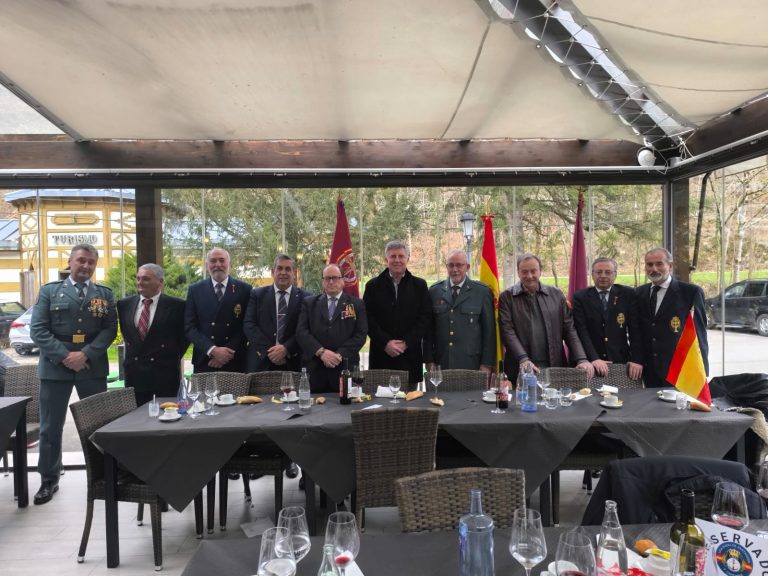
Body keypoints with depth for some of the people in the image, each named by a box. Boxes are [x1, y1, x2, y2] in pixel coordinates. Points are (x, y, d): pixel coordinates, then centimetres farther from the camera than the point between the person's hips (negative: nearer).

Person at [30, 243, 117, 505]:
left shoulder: (104, 294, 8)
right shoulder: (49, 291, 6)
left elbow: (109, 329, -1)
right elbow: (37, 329, -2)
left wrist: (86, 355, -14)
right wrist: (64, 356, -13)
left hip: (93, 367, 1)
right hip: (55, 366, 0)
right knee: (50, 427, 7)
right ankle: (49, 480, 23)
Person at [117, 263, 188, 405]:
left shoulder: (176, 305, -7)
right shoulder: (124, 304, 6)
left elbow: (185, 334, 0)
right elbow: (125, 332, 19)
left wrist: (173, 357, 0)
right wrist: (132, 352, 12)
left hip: (165, 373, -4)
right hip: (134, 373, 4)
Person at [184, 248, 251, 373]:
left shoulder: (244, 289, 2)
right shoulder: (195, 290, 7)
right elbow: (189, 327, 1)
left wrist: (229, 353, -10)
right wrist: (213, 350, -11)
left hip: (235, 362, -1)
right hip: (204, 361, 1)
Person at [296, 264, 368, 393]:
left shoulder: (357, 304, 8)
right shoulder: (309, 303, 12)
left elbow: (360, 334, -1)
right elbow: (301, 331, 1)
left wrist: (340, 355, -13)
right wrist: (321, 351, -13)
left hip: (346, 368, -1)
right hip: (315, 369, 1)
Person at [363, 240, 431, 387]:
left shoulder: (420, 286, 7)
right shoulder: (373, 286, 7)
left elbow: (425, 318, 2)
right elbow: (368, 319, 1)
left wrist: (406, 342, -8)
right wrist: (385, 342, -9)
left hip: (410, 355, 0)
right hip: (381, 355, 0)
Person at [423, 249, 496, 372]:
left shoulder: (482, 291, 2)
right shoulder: (434, 290, 8)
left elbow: (489, 329, 2)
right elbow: (429, 328, 9)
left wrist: (487, 364, -2)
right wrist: (429, 361, 4)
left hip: (471, 364, -1)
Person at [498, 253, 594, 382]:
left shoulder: (556, 294, 9)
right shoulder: (507, 297, 1)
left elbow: (569, 329, 7)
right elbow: (507, 331, -6)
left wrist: (582, 360, -5)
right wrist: (523, 359, -19)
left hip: (555, 367, 2)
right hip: (521, 370, -2)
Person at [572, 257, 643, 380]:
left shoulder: (628, 294, 3)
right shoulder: (580, 297, 0)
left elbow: (635, 329, 1)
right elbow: (581, 331, -8)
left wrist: (637, 359, -8)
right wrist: (594, 358, -18)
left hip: (622, 362, 1)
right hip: (591, 363, -1)